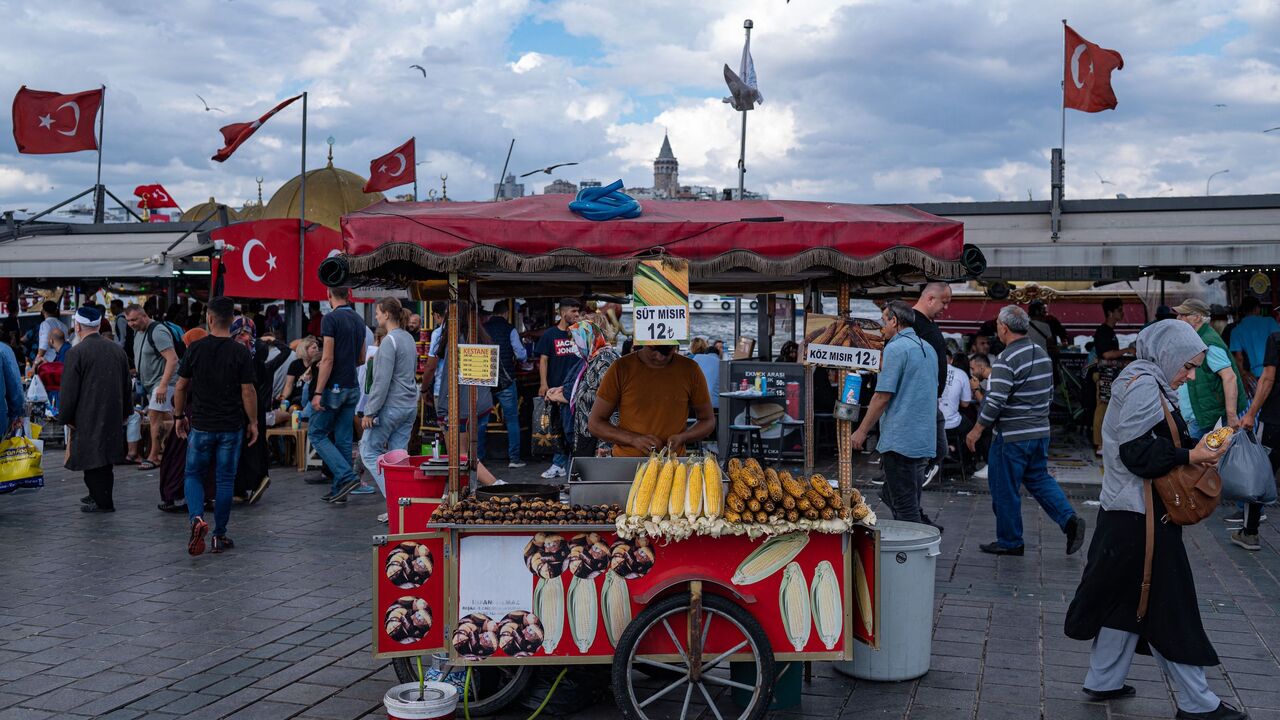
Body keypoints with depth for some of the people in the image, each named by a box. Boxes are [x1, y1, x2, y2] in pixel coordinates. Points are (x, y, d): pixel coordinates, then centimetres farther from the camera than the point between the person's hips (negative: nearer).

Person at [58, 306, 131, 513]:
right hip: (113, 416, 7)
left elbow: (69, 390, -12)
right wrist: (125, 412, 22)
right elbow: (126, 385, 14)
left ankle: (102, 502, 0)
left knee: (92, 458, -1)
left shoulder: (76, 353, -13)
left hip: (87, 417, -7)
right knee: (105, 457, 16)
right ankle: (101, 495, 27)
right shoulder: (117, 349, 6)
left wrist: (66, 417, 0)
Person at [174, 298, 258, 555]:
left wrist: (180, 416, 16)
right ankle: (219, 536, 12)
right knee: (225, 480, 8)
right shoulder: (241, 353, -7)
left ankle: (197, 518, -13)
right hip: (231, 427, 0)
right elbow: (248, 391, -7)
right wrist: (253, 422, 4)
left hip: (201, 425, 0)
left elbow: (181, 387, 3)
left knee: (193, 475, 13)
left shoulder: (195, 349, -3)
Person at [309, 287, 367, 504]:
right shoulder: (359, 320, 10)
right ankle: (339, 490, 12)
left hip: (334, 387, -7)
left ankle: (346, 477, -8)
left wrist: (318, 393, -16)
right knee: (343, 439, 10)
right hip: (352, 388, 7)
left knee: (316, 433, 4)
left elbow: (328, 359, -18)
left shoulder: (331, 319, -13)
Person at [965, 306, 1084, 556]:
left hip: (1012, 436, -8)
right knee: (1039, 478, 21)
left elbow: (995, 401, -22)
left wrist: (977, 430, -12)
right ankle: (1069, 519, 4)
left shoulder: (1006, 360, -19)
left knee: (1004, 489, 5)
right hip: (1041, 431, 8)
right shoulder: (1042, 354, 7)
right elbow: (1049, 393, 17)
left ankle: (1009, 542, 14)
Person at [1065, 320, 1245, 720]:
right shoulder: (1144, 385, -16)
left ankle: (1103, 681, 24)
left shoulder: (1145, 381, 14)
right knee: (1167, 605, 0)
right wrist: (1190, 456, -18)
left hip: (1130, 511, 10)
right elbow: (1138, 453, -21)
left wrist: (1195, 447, 1)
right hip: (1142, 517, -10)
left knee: (1129, 600, 16)